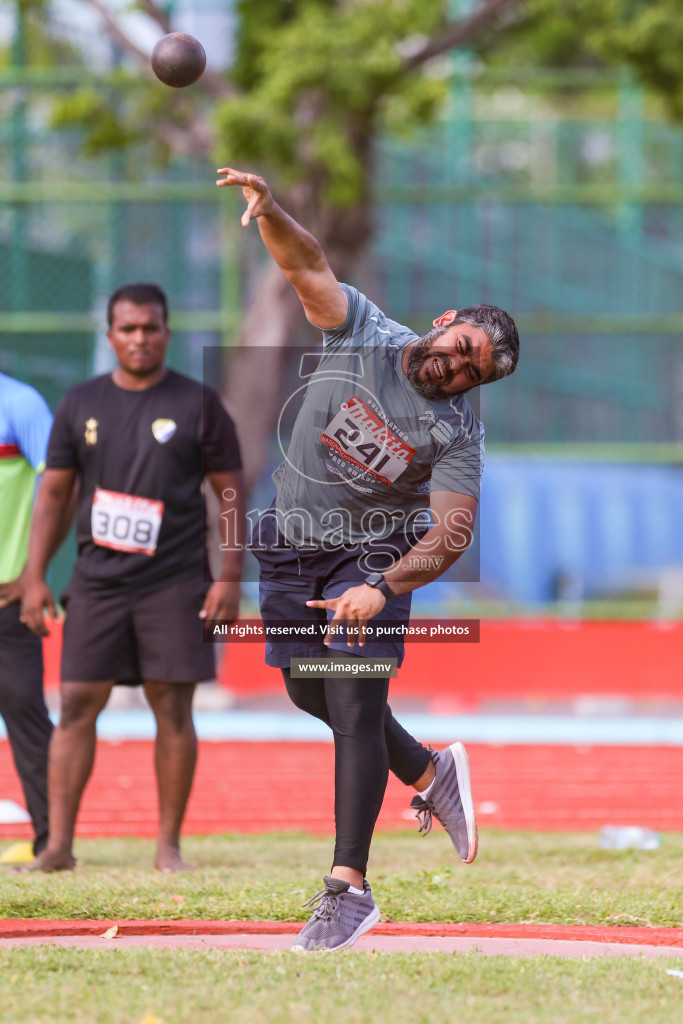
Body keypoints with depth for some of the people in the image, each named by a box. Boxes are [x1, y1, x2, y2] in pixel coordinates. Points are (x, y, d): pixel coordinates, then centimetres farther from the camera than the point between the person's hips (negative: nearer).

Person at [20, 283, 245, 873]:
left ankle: (169, 846, 5)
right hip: (97, 581, 2)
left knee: (173, 708, -2)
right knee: (77, 704, -5)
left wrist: (229, 578, -6)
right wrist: (35, 577, 5)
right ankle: (59, 843, -4)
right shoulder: (80, 405, 9)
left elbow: (231, 495, 3)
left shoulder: (198, 405, 2)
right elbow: (53, 493, 12)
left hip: (175, 582, -2)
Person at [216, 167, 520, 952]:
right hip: (292, 546, 4)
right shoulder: (362, 333, -14)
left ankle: (348, 887, -13)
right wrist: (269, 212, -46)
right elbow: (308, 268, -25)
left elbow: (452, 532, -27)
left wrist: (383, 587, -42)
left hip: (375, 553, -4)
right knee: (310, 691, 13)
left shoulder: (457, 433, -20)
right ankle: (429, 774, 37)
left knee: (356, 701, -15)